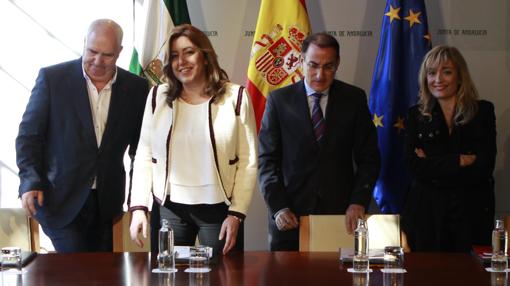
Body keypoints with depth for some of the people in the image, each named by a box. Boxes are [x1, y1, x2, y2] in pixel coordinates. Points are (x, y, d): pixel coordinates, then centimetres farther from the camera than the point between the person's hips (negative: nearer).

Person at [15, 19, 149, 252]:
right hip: (61, 199, -3)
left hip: (108, 201, 3)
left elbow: (140, 144, 9)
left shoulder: (136, 88, 2)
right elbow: (29, 134, -2)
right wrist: (30, 181, -11)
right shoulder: (52, 77, -5)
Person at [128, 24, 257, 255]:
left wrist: (236, 214, -10)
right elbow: (144, 156, 4)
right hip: (169, 208, 2)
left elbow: (248, 161, -4)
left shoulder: (235, 98, -2)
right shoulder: (158, 97, 4)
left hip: (218, 208, -1)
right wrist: (138, 207, -4)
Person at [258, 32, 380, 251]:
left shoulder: (354, 99, 5)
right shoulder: (279, 100, 2)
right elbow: (267, 160, 1)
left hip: (340, 213, 1)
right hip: (290, 217, 0)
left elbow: (368, 158, 6)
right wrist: (278, 208, -10)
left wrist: (359, 201, -7)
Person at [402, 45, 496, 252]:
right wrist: (459, 160, -11)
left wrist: (434, 166, -7)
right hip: (426, 214, 0)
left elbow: (483, 169, -7)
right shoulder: (416, 115, 7)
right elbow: (415, 168, -5)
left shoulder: (483, 111, 4)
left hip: (471, 214, 0)